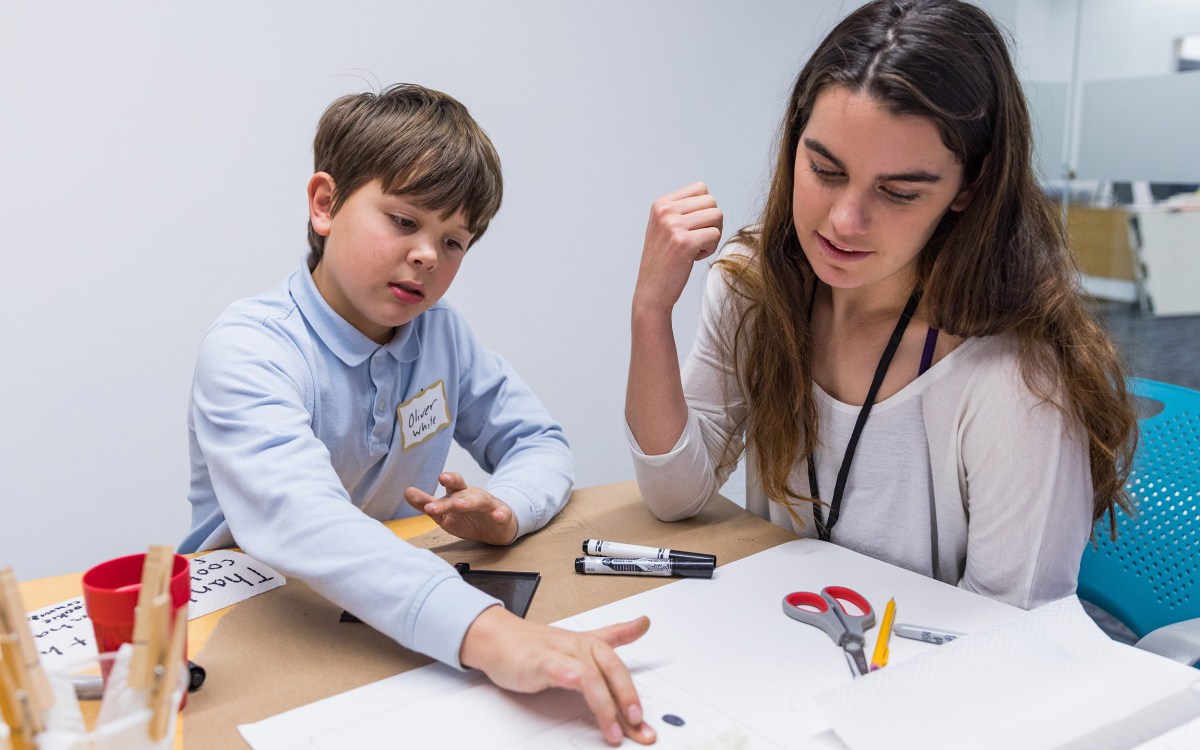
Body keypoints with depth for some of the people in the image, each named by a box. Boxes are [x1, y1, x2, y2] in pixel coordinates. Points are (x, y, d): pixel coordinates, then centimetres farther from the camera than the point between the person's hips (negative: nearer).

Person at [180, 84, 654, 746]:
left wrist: (506, 509, -16)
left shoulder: (441, 332, 1)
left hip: (399, 622, 4)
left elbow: (540, 444, 8)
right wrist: (484, 632, -48)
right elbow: (296, 522, -35)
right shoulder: (246, 349, -18)